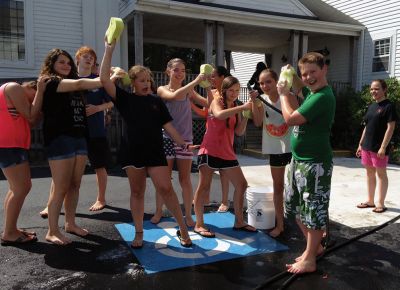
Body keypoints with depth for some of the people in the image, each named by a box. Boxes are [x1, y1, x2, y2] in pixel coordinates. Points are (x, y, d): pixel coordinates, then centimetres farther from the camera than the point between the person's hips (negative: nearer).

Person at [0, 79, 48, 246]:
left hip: (13, 145, 11)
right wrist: (40, 91, -8)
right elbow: (31, 117, -13)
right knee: (21, 189, -9)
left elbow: (29, 120, 12)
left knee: (18, 188, 15)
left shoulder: (16, 91, 23)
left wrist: (40, 92, 7)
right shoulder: (14, 88, -8)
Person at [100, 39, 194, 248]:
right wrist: (109, 51, -10)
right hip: (132, 151, 0)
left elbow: (167, 125, 8)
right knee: (137, 192, 9)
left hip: (155, 151, 0)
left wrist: (181, 142, -2)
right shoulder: (124, 99, 2)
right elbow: (104, 79, -8)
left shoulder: (156, 101, 8)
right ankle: (139, 233, 22)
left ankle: (183, 229, 7)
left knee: (166, 188, -5)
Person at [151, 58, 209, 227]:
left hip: (185, 139, 2)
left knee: (185, 179, 5)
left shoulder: (189, 92, 7)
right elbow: (175, 96, -23)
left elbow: (209, 104, 6)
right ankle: (158, 211, 26)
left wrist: (208, 88, -9)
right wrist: (196, 81, -26)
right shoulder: (162, 89, -2)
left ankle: (188, 215, 16)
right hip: (166, 139, -1)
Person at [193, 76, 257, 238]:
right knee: (204, 186, -4)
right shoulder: (216, 102, -3)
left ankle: (239, 222, 21)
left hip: (227, 153, 7)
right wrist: (242, 107, -27)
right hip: (210, 151, -7)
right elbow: (219, 115, -27)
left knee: (241, 185, 8)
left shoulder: (235, 108, 13)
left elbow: (239, 132, 7)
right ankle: (199, 224, 6)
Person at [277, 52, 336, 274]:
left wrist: (283, 93, -7)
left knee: (314, 211, 2)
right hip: (298, 160, 10)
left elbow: (291, 118, -22)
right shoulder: (312, 92, 9)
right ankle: (315, 246, 36)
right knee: (296, 207, 18)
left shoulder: (323, 97, -20)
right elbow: (301, 87, 32)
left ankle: (310, 259, 16)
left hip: (315, 163, -10)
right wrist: (291, 76, 13)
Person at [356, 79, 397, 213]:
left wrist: (383, 147, -19)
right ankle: (370, 201, 23)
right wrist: (361, 144, 15)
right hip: (367, 146, 7)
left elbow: (390, 128, -13)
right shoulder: (371, 107, 13)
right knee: (370, 173, 12)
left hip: (379, 147, -7)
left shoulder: (389, 106, -8)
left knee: (381, 174, 2)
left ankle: (380, 204, 10)